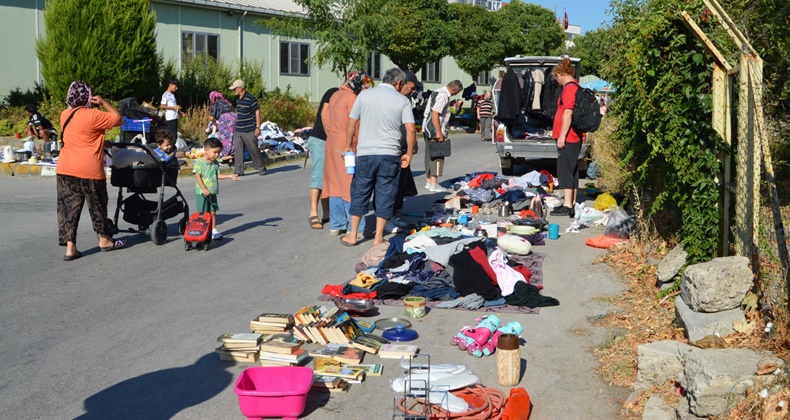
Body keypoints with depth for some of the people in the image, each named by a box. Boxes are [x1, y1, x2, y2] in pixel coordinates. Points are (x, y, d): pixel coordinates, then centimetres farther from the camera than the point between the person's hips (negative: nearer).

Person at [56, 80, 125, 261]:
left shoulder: (65, 115, 9)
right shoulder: (92, 115, -12)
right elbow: (119, 119, -5)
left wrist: (97, 106, 16)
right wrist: (103, 102, 2)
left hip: (65, 169, 6)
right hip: (89, 171, -6)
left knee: (68, 208, 5)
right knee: (97, 206, 12)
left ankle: (70, 248, 1)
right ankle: (104, 240, 26)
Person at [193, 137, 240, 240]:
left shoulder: (215, 163, 8)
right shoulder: (199, 162, -11)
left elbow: (218, 175, 10)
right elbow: (198, 176, -15)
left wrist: (230, 176, 0)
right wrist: (204, 189, -21)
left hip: (212, 192, 6)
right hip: (202, 193, -6)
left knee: (213, 212, 10)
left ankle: (214, 231, 17)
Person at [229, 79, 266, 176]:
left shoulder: (250, 99, -11)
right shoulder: (238, 100, 12)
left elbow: (257, 112, -10)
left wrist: (257, 127, -14)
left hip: (249, 131, -7)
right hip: (238, 131, 7)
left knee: (254, 150, 1)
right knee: (237, 150, 3)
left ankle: (261, 168, 16)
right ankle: (239, 170, 8)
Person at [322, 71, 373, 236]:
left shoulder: (335, 96, 11)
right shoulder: (352, 99, -14)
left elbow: (326, 119, 15)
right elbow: (354, 127, -15)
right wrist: (357, 146, -6)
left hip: (332, 145, 9)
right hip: (347, 147, -8)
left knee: (336, 184, 12)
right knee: (351, 186, -4)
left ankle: (336, 225, 18)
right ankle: (355, 227, -1)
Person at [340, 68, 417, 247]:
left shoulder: (365, 95, 5)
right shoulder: (402, 100, 0)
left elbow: (351, 122, 7)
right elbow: (411, 129, -7)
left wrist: (348, 146, 17)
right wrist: (409, 153, 3)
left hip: (365, 153, 2)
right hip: (390, 154, -1)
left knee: (360, 193, 12)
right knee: (385, 195, 7)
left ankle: (352, 235, 17)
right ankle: (378, 237, 9)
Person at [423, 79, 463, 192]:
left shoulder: (439, 92, 15)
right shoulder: (443, 96, -17)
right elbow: (434, 113, -25)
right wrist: (438, 132, -25)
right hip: (435, 130, -10)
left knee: (430, 155, 15)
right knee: (437, 157, -6)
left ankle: (428, 182, 22)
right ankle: (434, 184, -5)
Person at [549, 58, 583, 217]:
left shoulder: (569, 89, -15)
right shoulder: (576, 87, 17)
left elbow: (568, 114, -20)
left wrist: (562, 136, -19)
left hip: (567, 138, -10)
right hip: (574, 138, 10)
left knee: (565, 170, -10)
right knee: (572, 171, 13)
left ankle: (567, 206, -12)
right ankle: (572, 204, 19)